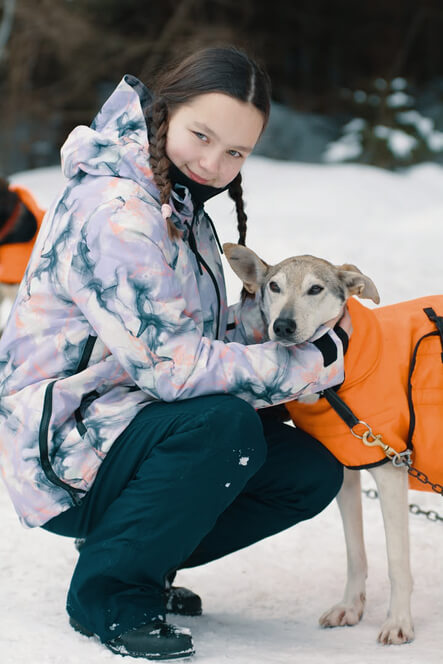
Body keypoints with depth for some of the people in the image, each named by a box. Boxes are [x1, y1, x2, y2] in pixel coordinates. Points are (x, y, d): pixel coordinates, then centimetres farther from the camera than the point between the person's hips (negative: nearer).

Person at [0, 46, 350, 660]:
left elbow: (201, 331, 15)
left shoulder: (180, 203, 9)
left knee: (313, 471, -3)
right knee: (224, 422, -35)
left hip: (121, 430, 9)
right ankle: (109, 592, -14)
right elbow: (171, 364, -29)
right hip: (59, 449, -9)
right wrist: (315, 362, -21)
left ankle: (140, 560, 12)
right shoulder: (113, 212, -24)